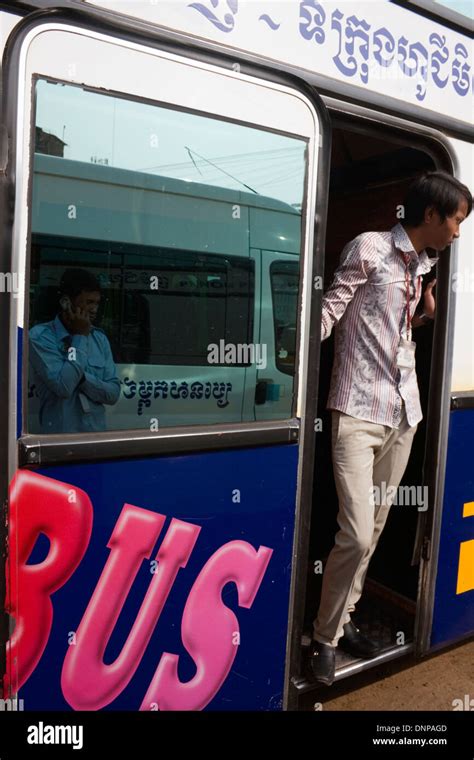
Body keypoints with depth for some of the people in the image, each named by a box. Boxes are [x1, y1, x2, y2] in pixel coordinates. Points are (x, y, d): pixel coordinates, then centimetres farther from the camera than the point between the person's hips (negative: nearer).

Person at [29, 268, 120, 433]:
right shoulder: (40, 336, -6)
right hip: (59, 435, -4)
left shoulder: (100, 338, 7)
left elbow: (113, 393, 2)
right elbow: (63, 387, -17)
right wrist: (80, 337, -10)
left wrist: (81, 376, -13)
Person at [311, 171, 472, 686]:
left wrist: (426, 315, 6)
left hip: (403, 412, 8)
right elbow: (330, 310, -10)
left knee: (373, 529, 12)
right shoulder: (369, 248, -4)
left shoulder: (421, 267, 17)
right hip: (359, 411, -7)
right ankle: (325, 637, 11)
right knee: (356, 534, -10)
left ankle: (343, 621, 28)